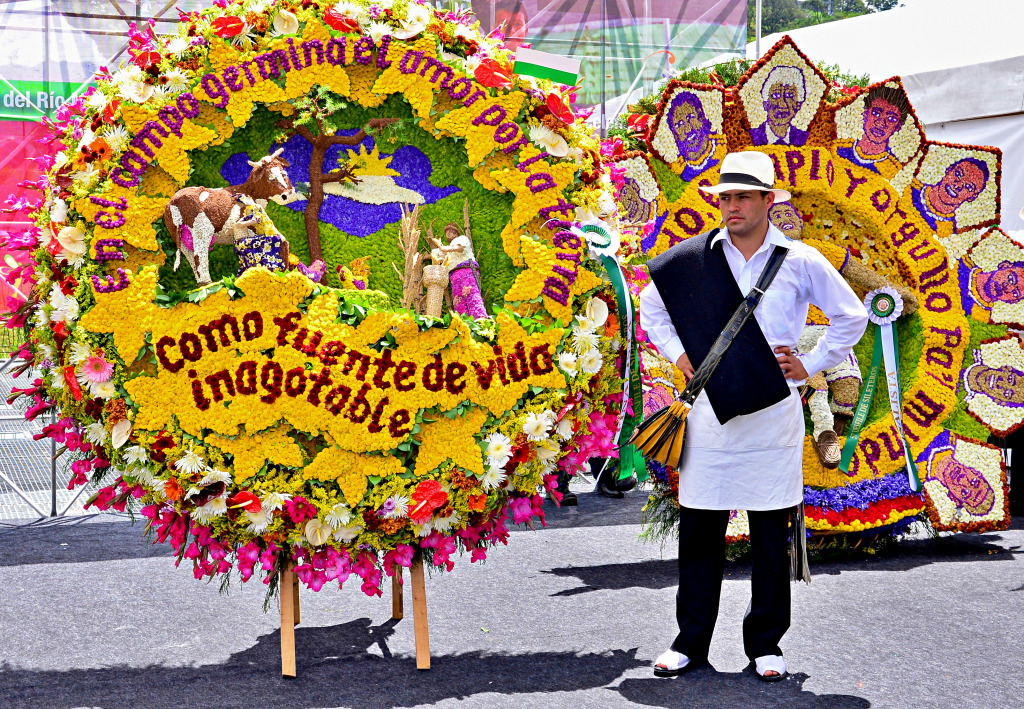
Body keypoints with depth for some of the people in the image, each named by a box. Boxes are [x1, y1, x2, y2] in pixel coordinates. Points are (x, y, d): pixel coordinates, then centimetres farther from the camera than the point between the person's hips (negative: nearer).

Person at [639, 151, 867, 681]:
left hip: (773, 412, -1)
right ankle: (691, 642, 13)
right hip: (710, 409, 1)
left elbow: (851, 316, 13)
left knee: (771, 536, 4)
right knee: (699, 528, 3)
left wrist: (811, 365, 6)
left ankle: (765, 644, 15)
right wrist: (676, 354, 9)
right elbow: (651, 305, 21)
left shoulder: (801, 261, 2)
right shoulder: (692, 259, 5)